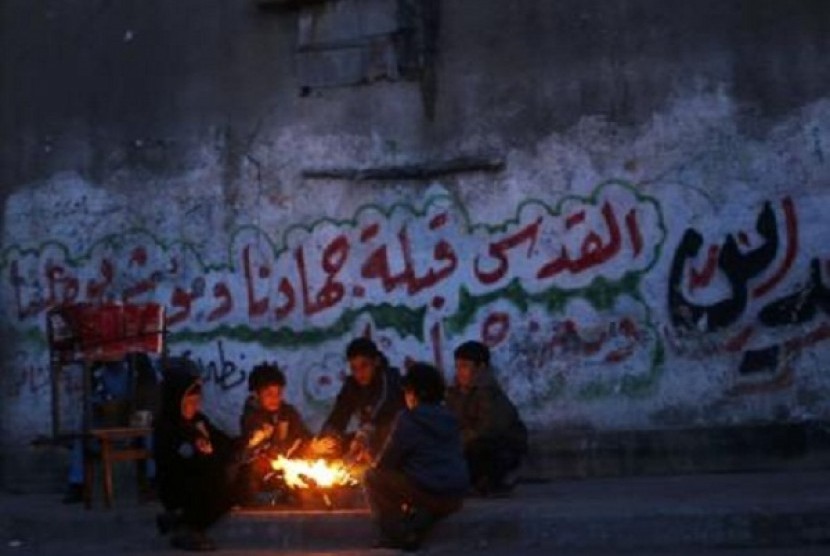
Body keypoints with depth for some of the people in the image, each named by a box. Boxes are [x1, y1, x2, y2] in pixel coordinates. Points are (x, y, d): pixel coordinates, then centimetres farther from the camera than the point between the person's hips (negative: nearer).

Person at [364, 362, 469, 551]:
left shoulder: (408, 419, -5)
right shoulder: (449, 419, 15)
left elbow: (387, 462, 0)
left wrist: (375, 465, 24)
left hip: (427, 492, -7)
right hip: (456, 497, 7)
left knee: (372, 477, 9)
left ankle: (395, 535, 4)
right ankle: (414, 531, 13)